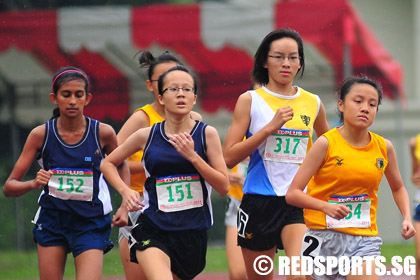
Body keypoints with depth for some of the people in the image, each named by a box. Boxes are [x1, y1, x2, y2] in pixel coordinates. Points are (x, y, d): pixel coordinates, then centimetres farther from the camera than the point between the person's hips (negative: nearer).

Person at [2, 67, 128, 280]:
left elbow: (121, 164, 15)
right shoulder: (41, 134, -6)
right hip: (51, 220, 2)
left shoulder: (102, 133, -8)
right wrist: (33, 184, -26)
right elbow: (9, 187, -5)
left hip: (90, 222, -1)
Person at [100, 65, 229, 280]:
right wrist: (125, 191, -1)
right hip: (152, 231, -2)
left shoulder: (206, 134, 0)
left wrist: (192, 156, -15)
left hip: (193, 233, 2)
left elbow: (224, 187, -5)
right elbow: (108, 164, 16)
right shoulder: (146, 136, 2)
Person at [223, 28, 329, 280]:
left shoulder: (313, 103, 8)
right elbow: (229, 158, -7)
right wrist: (270, 127, -14)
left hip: (298, 203, 1)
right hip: (259, 201, 0)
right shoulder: (250, 100, 1)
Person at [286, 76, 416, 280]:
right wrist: (326, 207, -27)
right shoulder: (326, 143, -8)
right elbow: (292, 194, -11)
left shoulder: (384, 148, 3)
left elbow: (398, 188, 22)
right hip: (323, 236, -2)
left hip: (364, 239, 2)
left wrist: (406, 217, 4)